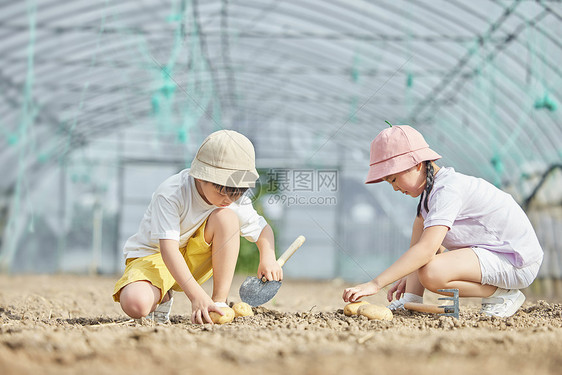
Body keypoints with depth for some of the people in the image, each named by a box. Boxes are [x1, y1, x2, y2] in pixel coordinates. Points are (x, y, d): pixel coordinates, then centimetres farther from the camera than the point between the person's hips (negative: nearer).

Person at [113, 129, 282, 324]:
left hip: (195, 259, 4)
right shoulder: (170, 194, -28)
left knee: (226, 216, -24)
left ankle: (220, 301, -18)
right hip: (152, 255, -4)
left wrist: (268, 258, -19)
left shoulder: (236, 202, -13)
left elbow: (262, 228, 6)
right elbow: (169, 249, -35)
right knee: (135, 304, -37)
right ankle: (162, 297, 3)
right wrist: (197, 296, -46)